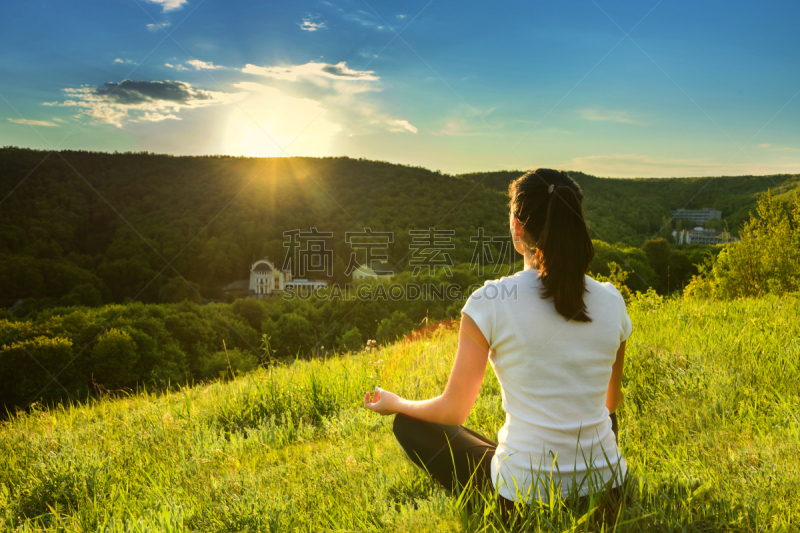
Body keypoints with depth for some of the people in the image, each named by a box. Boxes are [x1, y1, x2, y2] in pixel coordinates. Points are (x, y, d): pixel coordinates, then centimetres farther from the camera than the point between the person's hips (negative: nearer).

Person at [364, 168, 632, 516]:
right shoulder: (611, 301, -3)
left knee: (408, 423, 16)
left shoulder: (490, 302, -16)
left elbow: (453, 411, -8)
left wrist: (394, 403, 13)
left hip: (524, 498, -4)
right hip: (607, 492, 5)